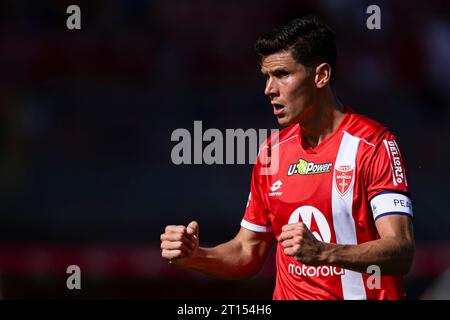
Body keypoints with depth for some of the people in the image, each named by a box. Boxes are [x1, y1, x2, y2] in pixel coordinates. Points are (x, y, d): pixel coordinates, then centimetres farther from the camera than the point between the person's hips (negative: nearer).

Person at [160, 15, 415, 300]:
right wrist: (194, 255, -1)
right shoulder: (272, 151, 11)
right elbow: (248, 254, 17)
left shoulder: (376, 145, -7)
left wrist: (324, 253, -31)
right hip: (290, 296, 3)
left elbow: (401, 252, -17)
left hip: (363, 293, -3)